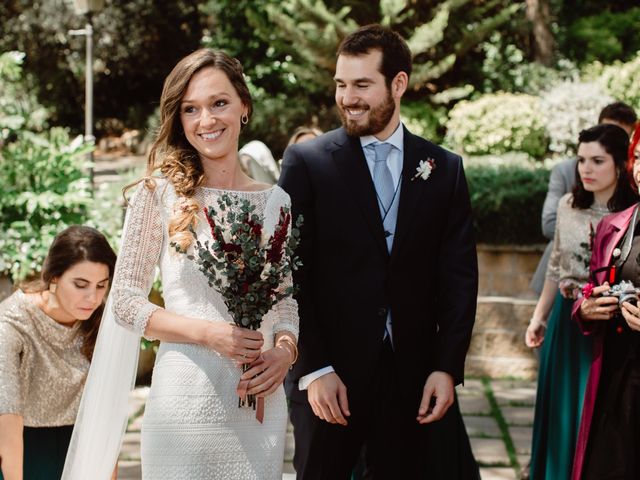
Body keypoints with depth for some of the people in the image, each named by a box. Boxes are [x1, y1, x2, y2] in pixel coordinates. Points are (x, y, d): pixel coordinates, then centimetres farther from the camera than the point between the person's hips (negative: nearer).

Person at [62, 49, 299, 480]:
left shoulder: (276, 202, 8)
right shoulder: (159, 193, -1)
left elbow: (289, 304, 12)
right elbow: (126, 302, -3)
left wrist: (284, 350, -9)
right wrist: (209, 333, -15)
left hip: (260, 406, 3)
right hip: (185, 400, -3)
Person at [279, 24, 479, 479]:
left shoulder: (445, 169, 6)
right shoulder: (306, 161, -2)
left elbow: (459, 276, 5)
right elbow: (290, 275, -5)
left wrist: (446, 368, -3)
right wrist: (314, 369, -11)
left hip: (415, 375, 2)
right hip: (329, 375, -2)